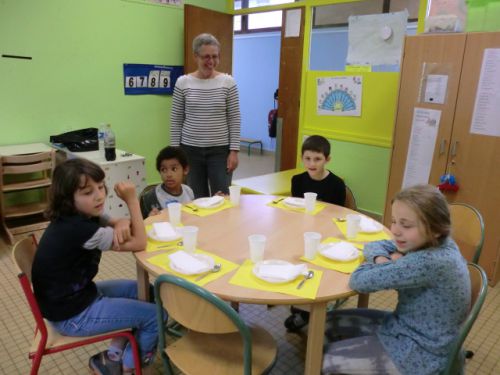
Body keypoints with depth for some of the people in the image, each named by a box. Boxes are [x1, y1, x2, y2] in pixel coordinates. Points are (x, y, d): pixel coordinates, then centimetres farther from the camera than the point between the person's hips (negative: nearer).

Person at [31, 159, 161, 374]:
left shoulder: (83, 215, -3)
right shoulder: (78, 228, -31)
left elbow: (123, 225, 4)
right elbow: (139, 244, -26)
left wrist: (121, 224, -20)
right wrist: (132, 200, -27)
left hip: (79, 294, 9)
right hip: (72, 315, -9)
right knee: (156, 315, -6)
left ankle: (117, 352, 24)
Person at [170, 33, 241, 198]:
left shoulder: (228, 82, -2)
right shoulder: (182, 82, 0)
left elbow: (234, 119, -1)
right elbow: (176, 120, 4)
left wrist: (234, 151, -6)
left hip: (220, 150, -1)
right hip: (190, 150, 1)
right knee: (196, 199, 9)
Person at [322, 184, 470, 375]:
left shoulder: (429, 262, -36)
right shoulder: (437, 244, -7)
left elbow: (359, 280, -32)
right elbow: (373, 246, 3)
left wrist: (391, 263, -14)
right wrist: (382, 260, -19)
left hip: (419, 354, -8)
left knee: (324, 359, -4)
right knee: (334, 321, 11)